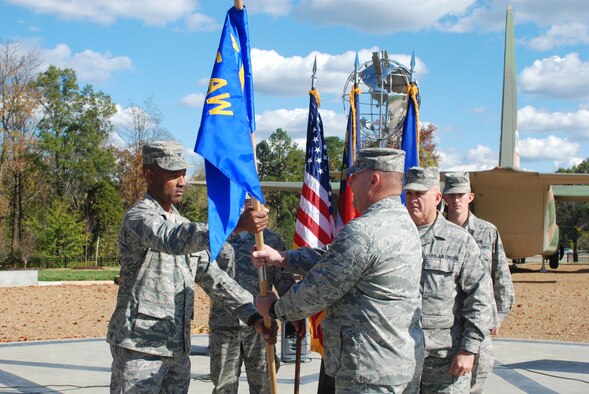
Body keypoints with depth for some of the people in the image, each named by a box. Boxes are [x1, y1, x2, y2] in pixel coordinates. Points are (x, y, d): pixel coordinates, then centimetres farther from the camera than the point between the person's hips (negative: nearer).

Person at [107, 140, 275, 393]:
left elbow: (213, 278, 12)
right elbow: (175, 240, -30)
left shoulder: (184, 226, 16)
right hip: (139, 347, -8)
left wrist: (254, 317, -1)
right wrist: (236, 224, -41)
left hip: (178, 349, 8)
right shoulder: (138, 217, -9)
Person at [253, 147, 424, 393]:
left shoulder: (362, 232, -22)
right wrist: (282, 259, 5)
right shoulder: (403, 223, 9)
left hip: (370, 374, -9)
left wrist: (275, 308, 3)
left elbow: (316, 291, -15)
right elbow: (331, 259, 12)